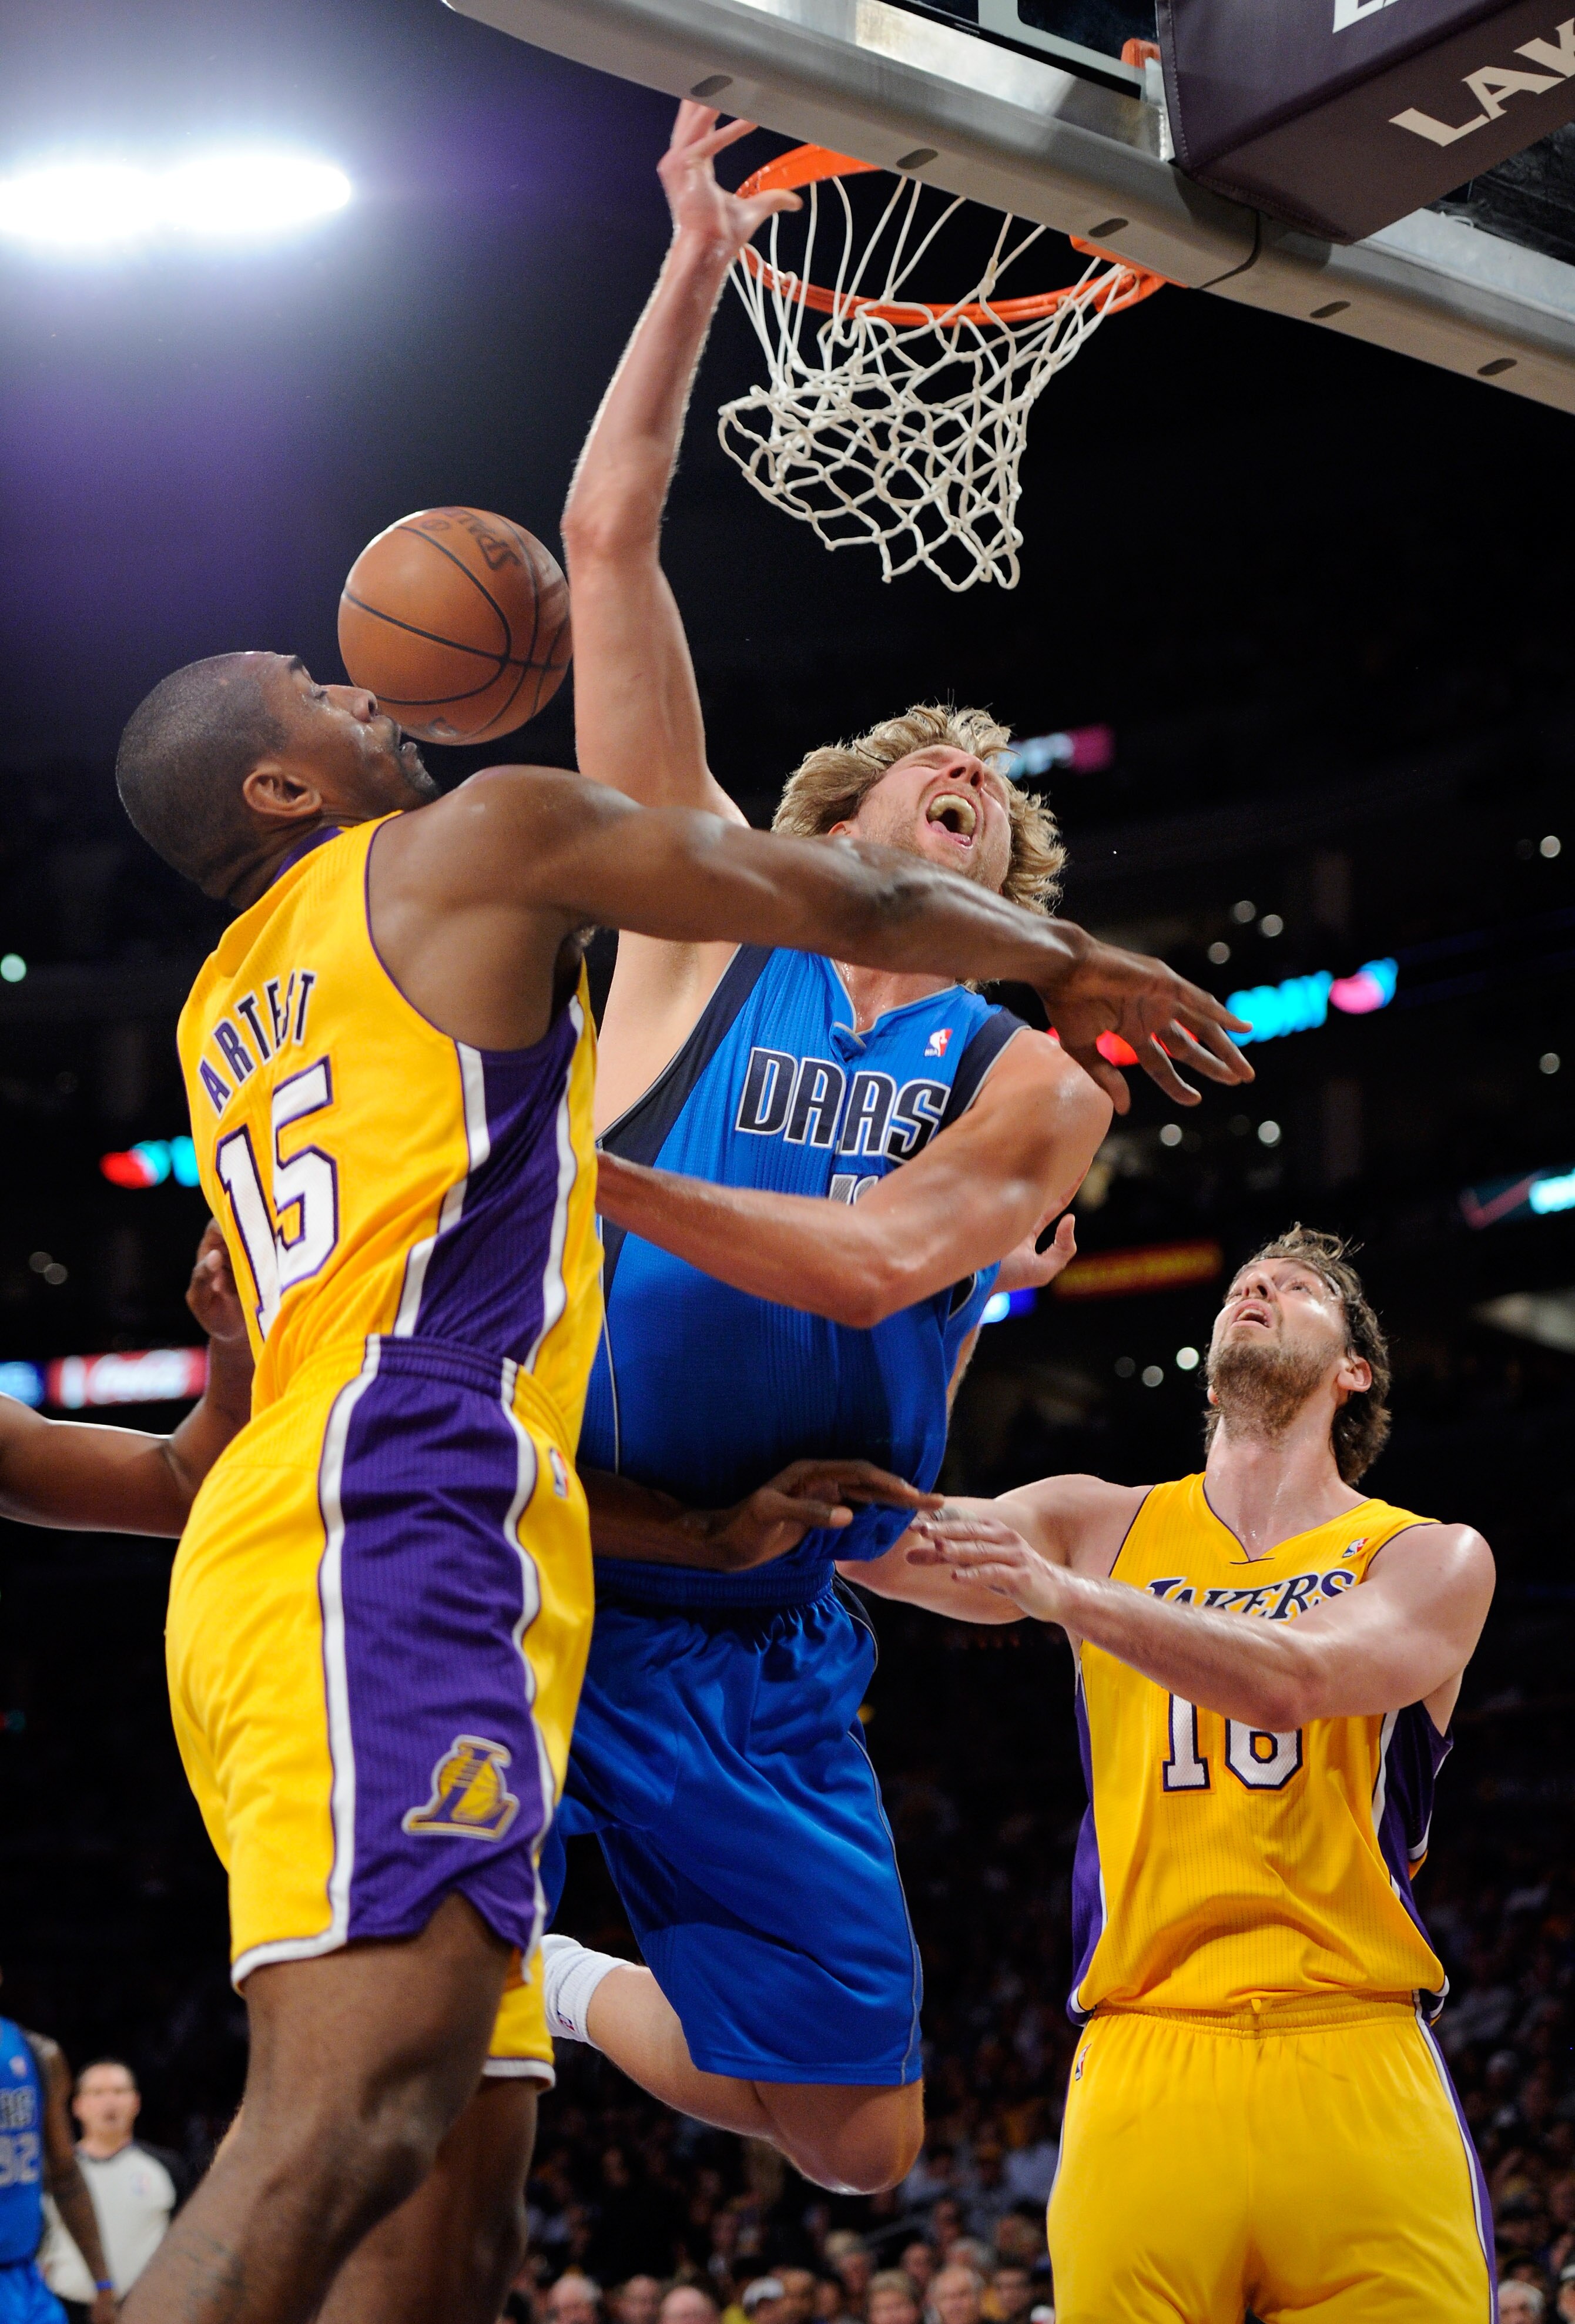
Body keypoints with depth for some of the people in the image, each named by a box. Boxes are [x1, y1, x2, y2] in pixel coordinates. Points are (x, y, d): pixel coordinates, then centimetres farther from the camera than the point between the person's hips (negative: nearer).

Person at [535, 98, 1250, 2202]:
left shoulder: (1045, 1072, 6)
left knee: (860, 2140, 6)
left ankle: (551, 1989, 26)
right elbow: (609, 542, 0)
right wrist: (695, 272, -2)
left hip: (765, 1653, 3)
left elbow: (879, 1260, -15)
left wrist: (592, 1173, -24)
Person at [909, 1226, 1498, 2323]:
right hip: (1143, 2069, 1)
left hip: (1361, 2072, -1)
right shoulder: (1106, 1524, 16)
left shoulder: (1433, 1560, 7)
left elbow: (1293, 1679, -14)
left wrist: (1064, 1592, -27)